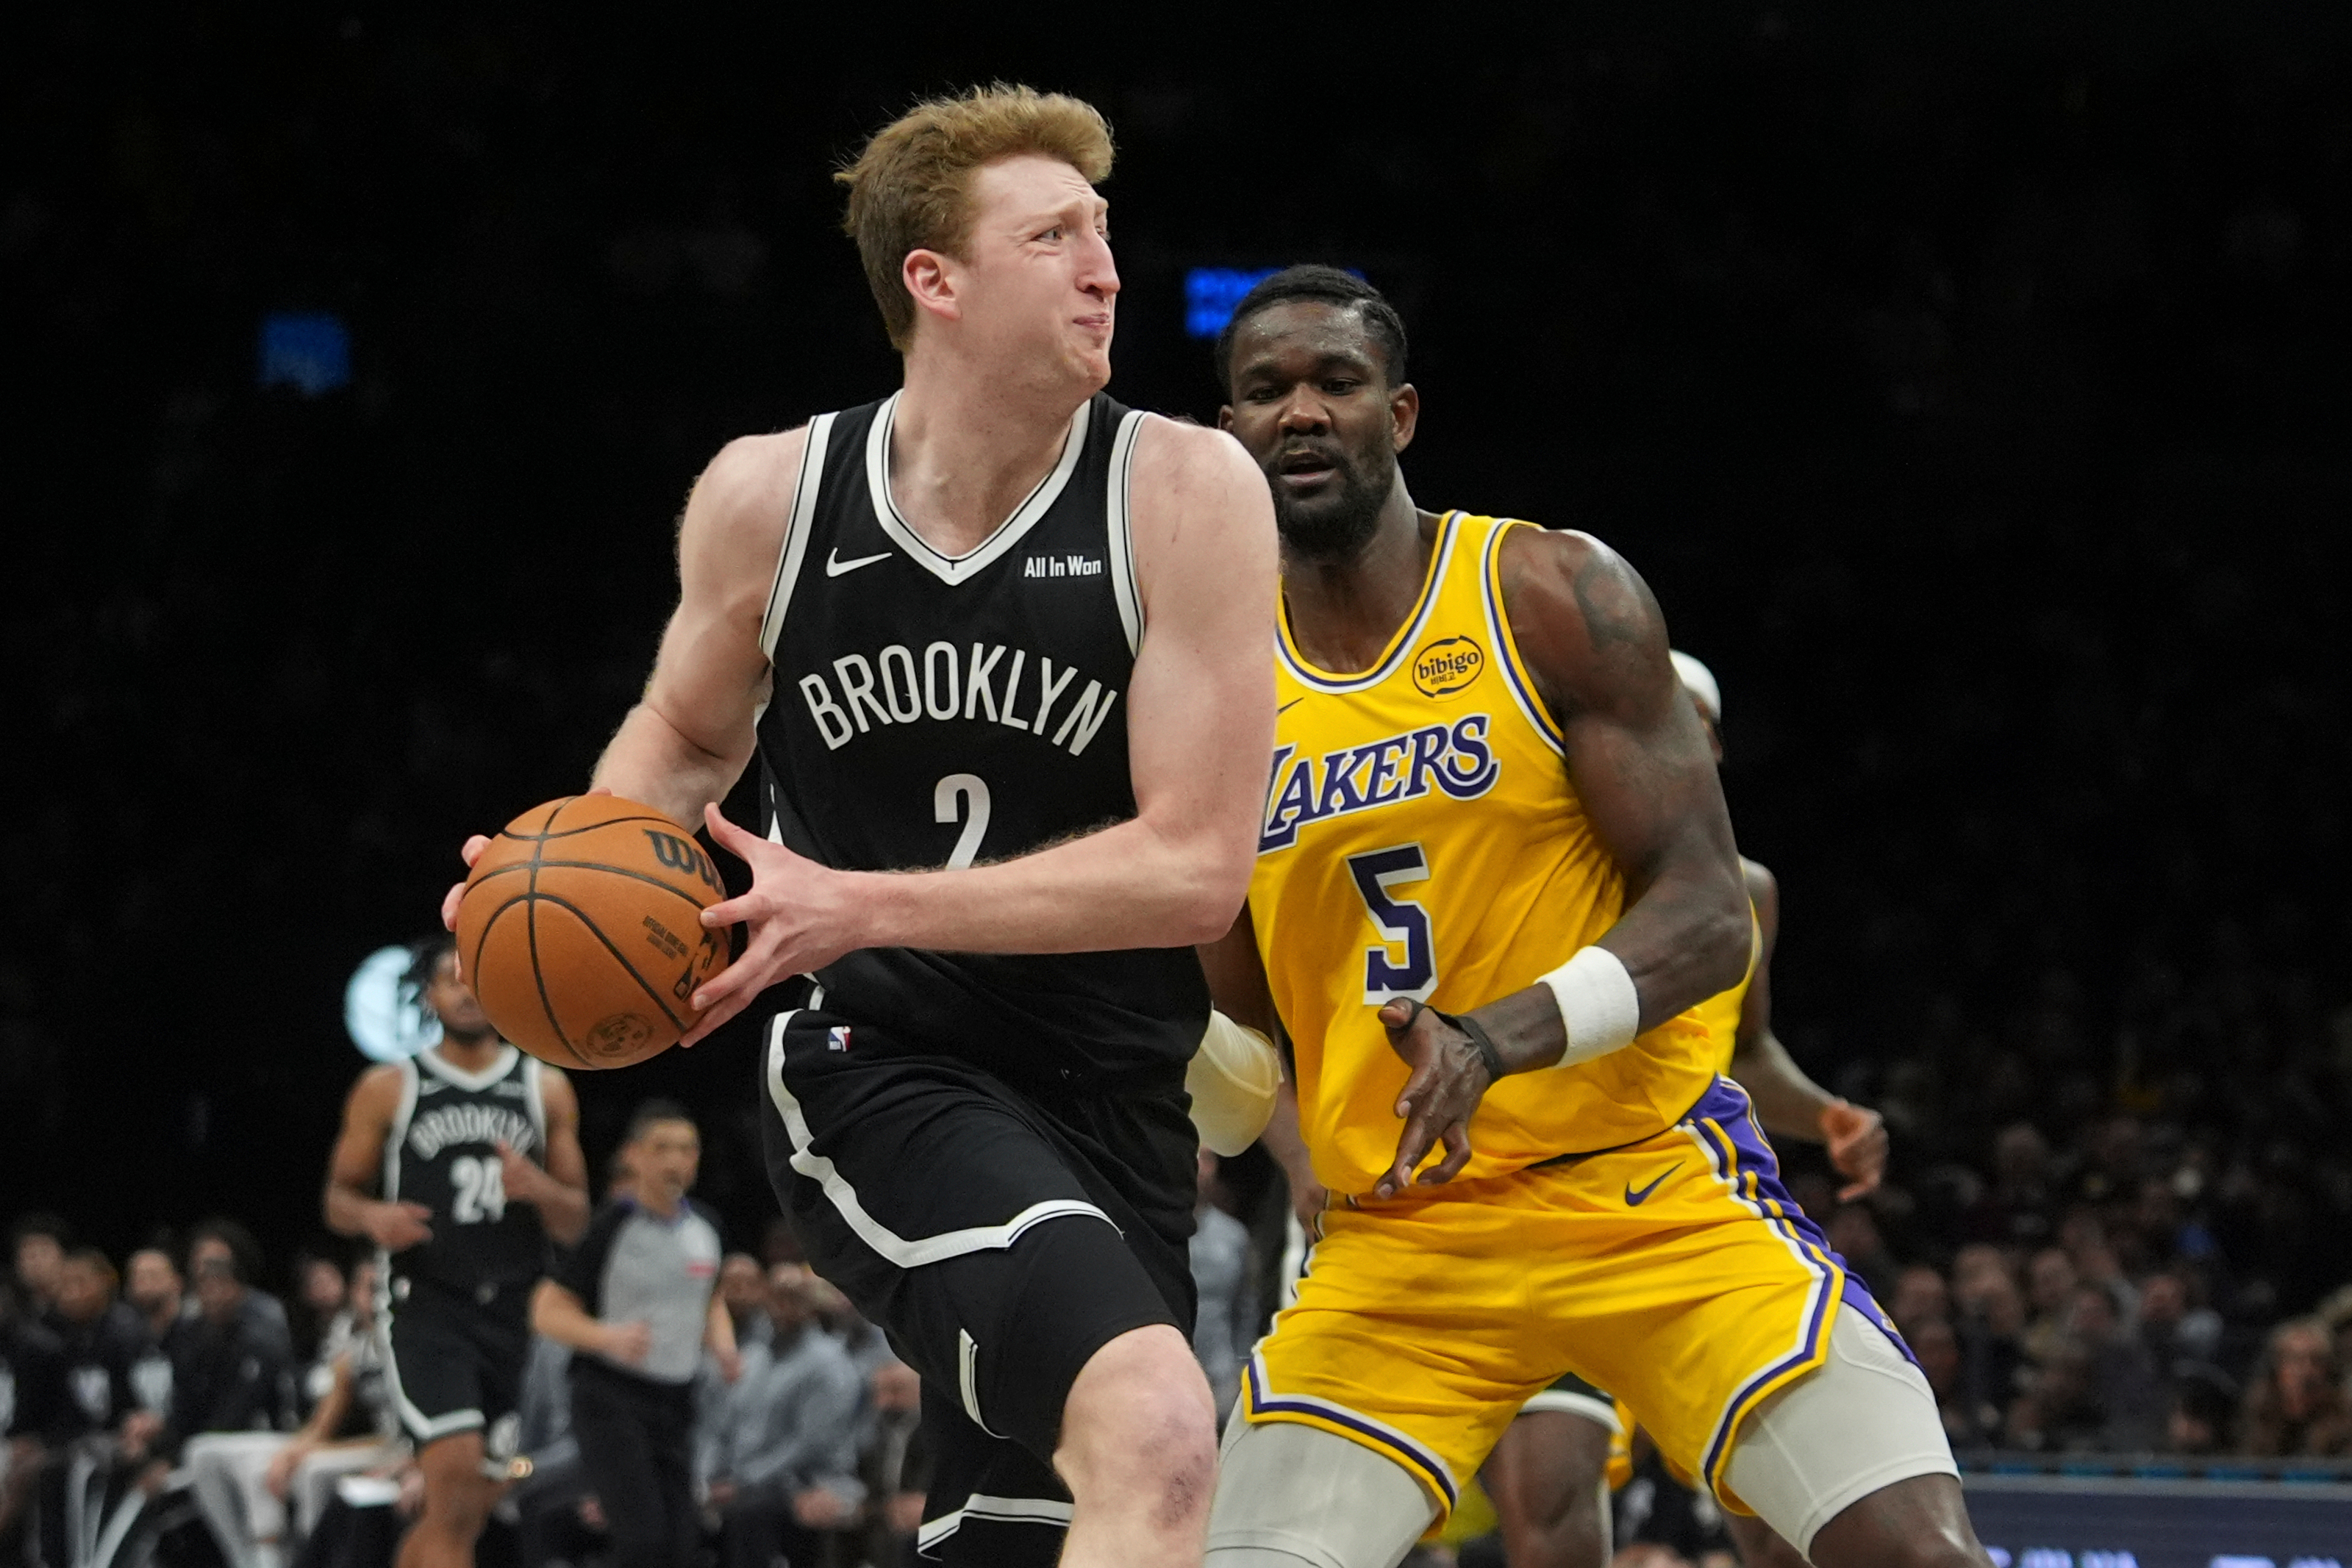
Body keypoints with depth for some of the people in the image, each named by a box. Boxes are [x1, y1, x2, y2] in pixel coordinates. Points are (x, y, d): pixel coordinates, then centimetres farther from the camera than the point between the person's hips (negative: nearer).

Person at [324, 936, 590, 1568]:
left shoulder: (546, 1089, 9)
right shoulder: (388, 1088, 4)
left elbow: (575, 1223, 10)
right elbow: (339, 1197, 9)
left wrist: (538, 1189, -12)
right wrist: (373, 1217, -14)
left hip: (511, 1311, 4)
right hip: (424, 1303, -3)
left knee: (466, 1510, 6)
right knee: (456, 1473, -21)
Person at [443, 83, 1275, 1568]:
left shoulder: (1184, 494, -10)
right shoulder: (767, 497, -4)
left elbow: (1197, 865, -14)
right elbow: (689, 732, 18)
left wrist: (860, 908, -20)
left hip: (1104, 1100, 2)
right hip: (868, 1064, -2)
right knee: (1155, 1431, -30)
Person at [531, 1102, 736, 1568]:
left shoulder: (705, 1228, 7)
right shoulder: (611, 1227, -11)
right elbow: (548, 1311, -10)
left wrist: (723, 1346, 4)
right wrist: (611, 1337, -27)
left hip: (675, 1402, 6)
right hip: (610, 1397, -6)